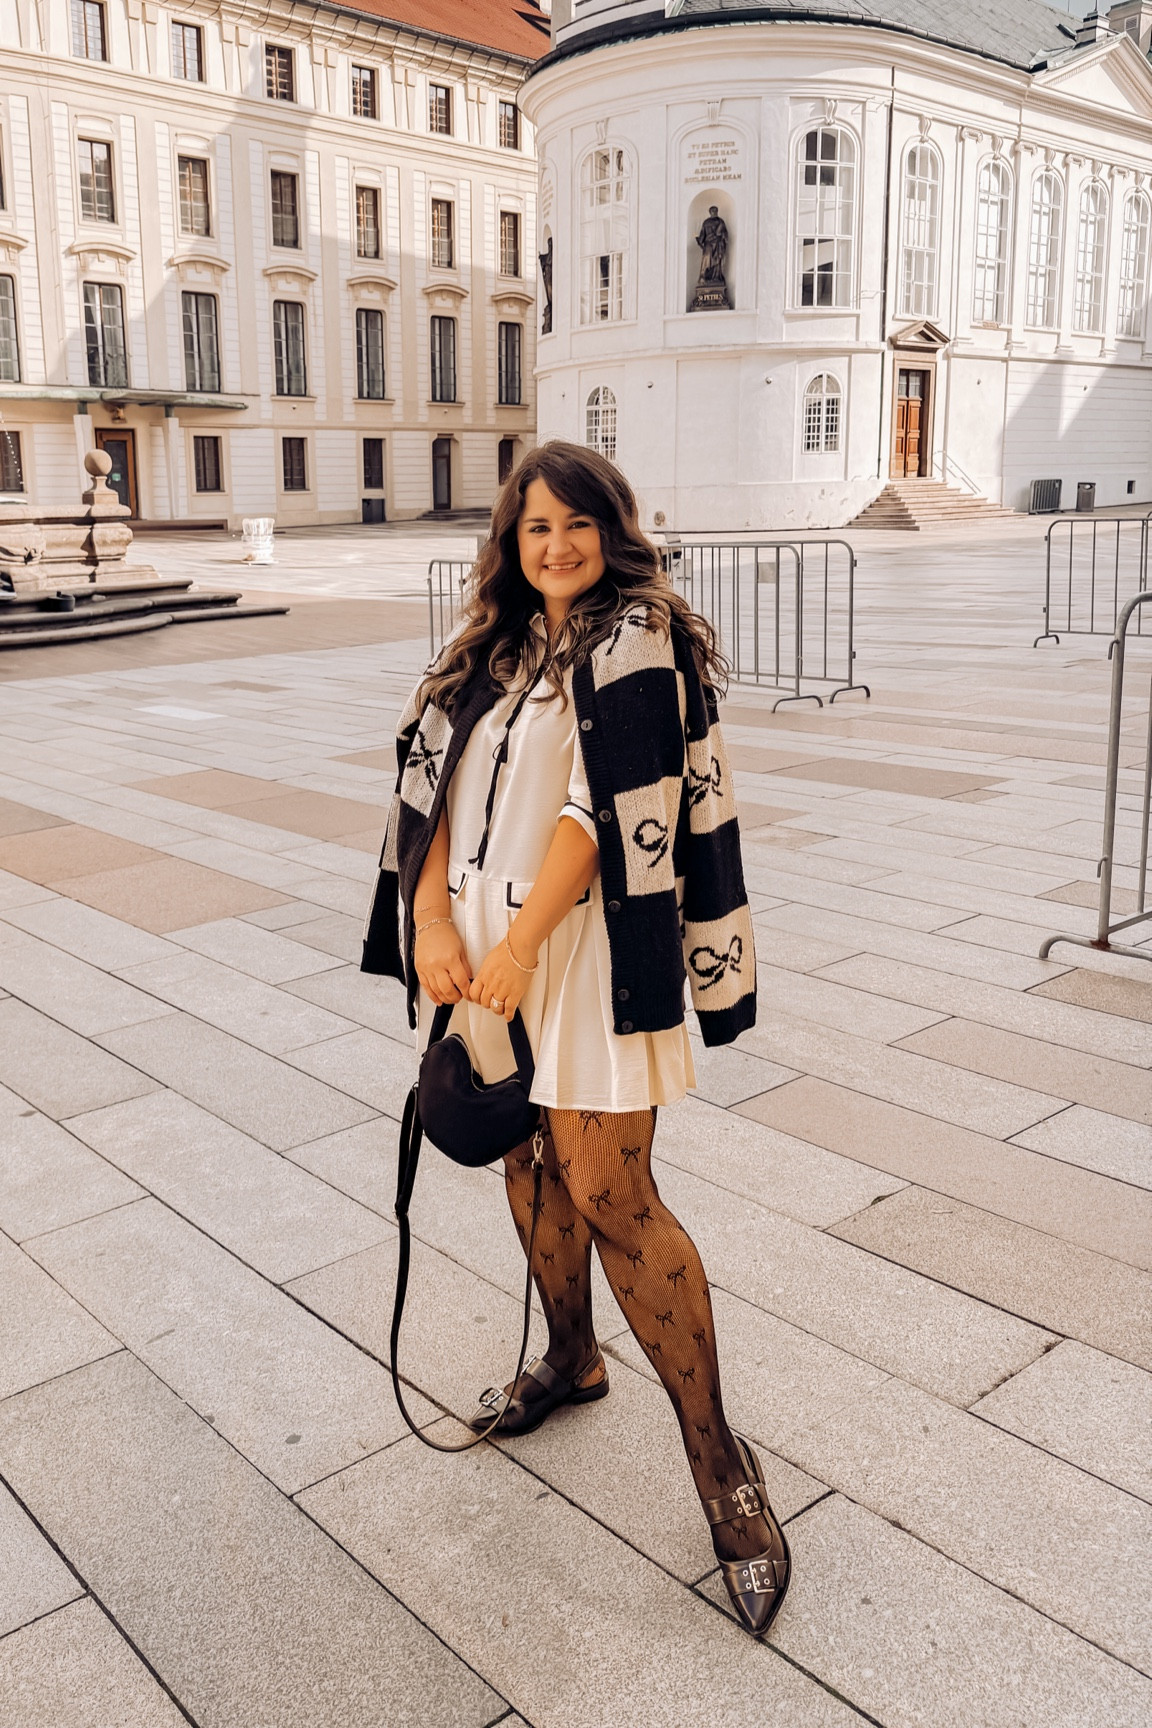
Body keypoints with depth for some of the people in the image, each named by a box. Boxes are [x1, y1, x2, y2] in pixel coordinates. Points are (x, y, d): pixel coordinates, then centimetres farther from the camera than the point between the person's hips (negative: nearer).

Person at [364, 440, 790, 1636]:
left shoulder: (633, 640, -7)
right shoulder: (493, 650, 14)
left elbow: (603, 809, -16)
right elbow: (437, 788, 6)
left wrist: (518, 943, -19)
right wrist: (434, 922, -8)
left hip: (585, 945, -7)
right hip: (481, 946, 7)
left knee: (609, 1194, -7)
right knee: (526, 1157, 17)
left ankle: (716, 1456, 7)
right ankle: (570, 1359, 40)